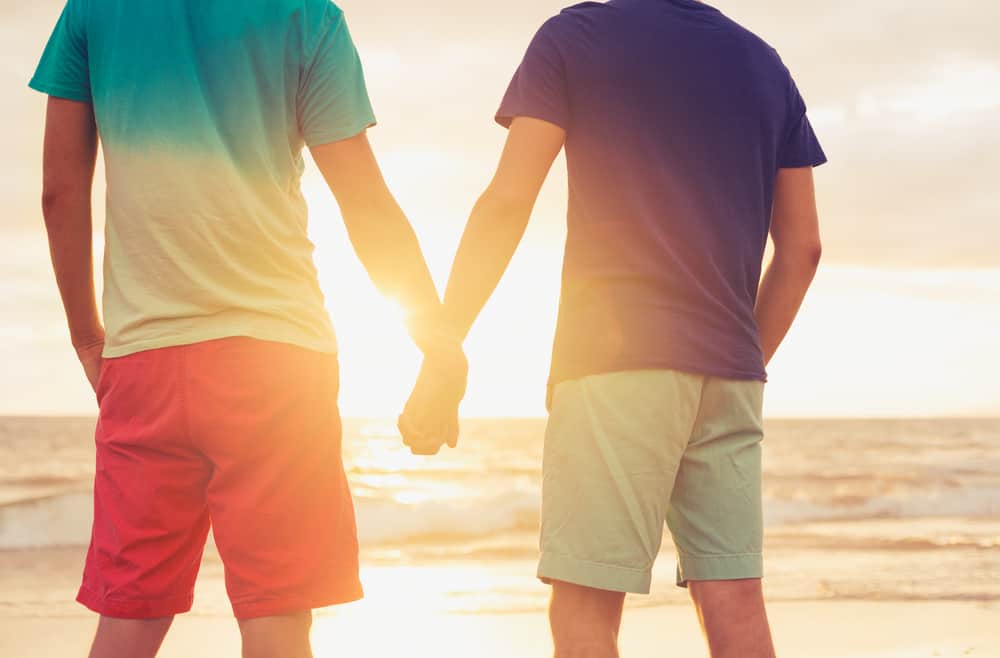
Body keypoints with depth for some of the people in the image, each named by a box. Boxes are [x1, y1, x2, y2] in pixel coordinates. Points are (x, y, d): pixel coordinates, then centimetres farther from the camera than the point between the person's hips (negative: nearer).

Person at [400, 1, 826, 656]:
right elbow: (801, 248, 16)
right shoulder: (766, 65, 17)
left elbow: (507, 205, -5)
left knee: (585, 605, -5)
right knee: (734, 604, 2)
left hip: (613, 356, -5)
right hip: (730, 369, 5)